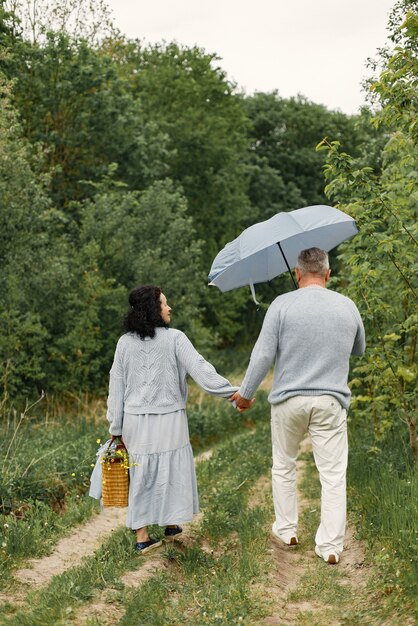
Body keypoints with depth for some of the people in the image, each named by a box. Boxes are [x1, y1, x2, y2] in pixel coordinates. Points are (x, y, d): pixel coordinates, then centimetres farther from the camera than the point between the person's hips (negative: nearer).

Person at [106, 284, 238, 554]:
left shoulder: (125, 343, 1)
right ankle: (172, 524, 30)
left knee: (141, 474, 10)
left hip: (136, 420, 3)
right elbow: (201, 370, -16)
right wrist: (232, 391, -12)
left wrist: (115, 426, 11)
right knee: (172, 471, 15)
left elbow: (116, 386, 4)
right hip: (169, 420, -3)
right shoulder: (174, 338, -9)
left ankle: (142, 536, 12)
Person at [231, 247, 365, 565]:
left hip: (288, 399, -1)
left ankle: (287, 529, 27)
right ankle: (331, 545, 4)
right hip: (331, 401, 1)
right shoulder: (347, 306, 1)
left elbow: (263, 354, -10)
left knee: (284, 467, 18)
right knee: (333, 474, 4)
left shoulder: (282, 305, -7)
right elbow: (359, 350, 17)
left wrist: (245, 393, 2)